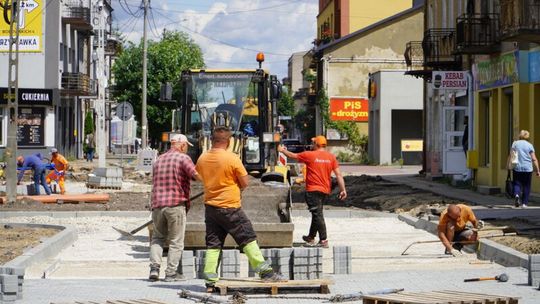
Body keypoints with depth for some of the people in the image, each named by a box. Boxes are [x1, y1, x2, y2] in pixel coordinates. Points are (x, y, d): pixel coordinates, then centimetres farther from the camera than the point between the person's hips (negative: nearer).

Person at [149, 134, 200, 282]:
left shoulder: (159, 160, 18)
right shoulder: (183, 158, -5)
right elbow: (197, 175, -18)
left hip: (157, 204, 6)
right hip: (176, 204, -6)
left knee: (158, 237, 17)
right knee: (176, 241, 3)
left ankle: (154, 267, 1)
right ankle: (171, 273, 2)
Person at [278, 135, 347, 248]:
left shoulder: (309, 155, -8)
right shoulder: (331, 157, 3)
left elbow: (292, 155, 6)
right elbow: (338, 174, -2)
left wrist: (282, 150, 25)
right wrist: (343, 189, 0)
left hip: (313, 190, -6)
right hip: (325, 190, 6)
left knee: (317, 214, -8)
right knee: (317, 214, 19)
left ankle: (324, 240, -16)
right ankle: (311, 237, 32)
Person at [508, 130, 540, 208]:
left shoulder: (515, 143, 3)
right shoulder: (529, 145, 1)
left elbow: (510, 156, -4)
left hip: (517, 168, 0)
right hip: (527, 169, 0)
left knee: (517, 183, 7)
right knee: (526, 186, 10)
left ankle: (516, 195, -23)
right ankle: (524, 203, 11)